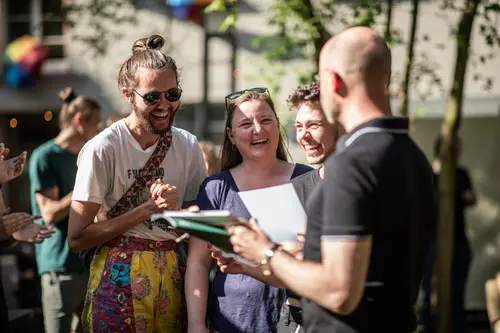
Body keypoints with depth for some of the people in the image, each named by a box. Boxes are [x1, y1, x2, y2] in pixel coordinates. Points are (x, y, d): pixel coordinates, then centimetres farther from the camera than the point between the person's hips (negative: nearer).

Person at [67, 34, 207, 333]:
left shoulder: (188, 146, 1)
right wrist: (147, 210, -16)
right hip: (121, 275, -4)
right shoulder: (103, 149, -12)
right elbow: (77, 238, -13)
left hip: (174, 272, 4)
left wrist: (174, 207, -14)